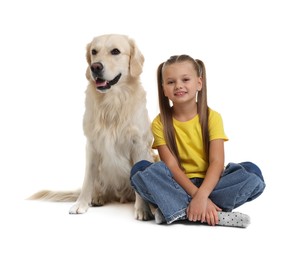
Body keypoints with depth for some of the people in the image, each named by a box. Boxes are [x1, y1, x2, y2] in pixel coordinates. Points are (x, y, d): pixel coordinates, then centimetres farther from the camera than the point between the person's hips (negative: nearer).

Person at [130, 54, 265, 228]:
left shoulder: (212, 117, -4)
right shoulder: (160, 123, -3)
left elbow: (217, 162, -15)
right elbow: (171, 165, -12)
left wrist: (202, 196, -32)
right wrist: (197, 195, -27)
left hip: (208, 183, 1)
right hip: (177, 185, 0)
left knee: (252, 172, -25)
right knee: (141, 169, -28)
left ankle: (172, 208, -29)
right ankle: (215, 215, -35)